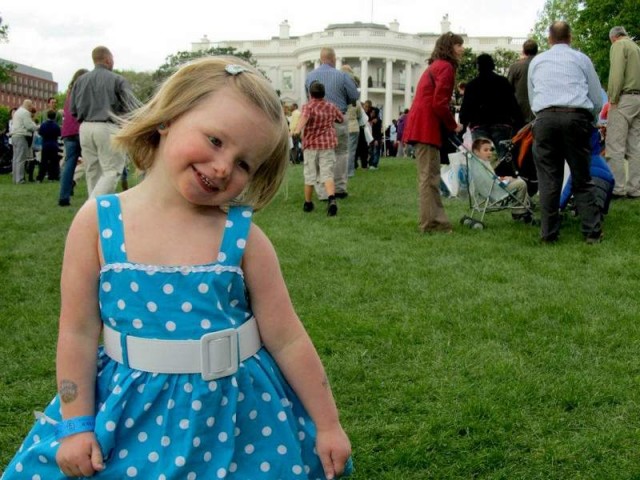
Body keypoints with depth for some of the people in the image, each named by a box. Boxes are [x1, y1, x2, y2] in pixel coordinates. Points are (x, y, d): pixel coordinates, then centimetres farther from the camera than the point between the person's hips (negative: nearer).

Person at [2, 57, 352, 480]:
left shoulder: (243, 237, -12)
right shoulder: (98, 222, -10)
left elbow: (287, 340, -6)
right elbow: (79, 332, -4)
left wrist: (327, 424, 0)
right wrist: (75, 425, 0)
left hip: (233, 413, 0)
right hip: (130, 417, 1)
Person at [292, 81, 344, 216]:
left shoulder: (308, 106, -6)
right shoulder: (331, 107, 8)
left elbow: (304, 116, -29)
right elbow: (341, 119, 25)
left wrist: (297, 130, -45)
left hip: (311, 144, -2)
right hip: (328, 145, 2)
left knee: (310, 175, 10)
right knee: (327, 174, -4)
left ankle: (308, 203, 22)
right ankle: (332, 199, -28)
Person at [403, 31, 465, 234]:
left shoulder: (436, 66, 23)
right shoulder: (446, 67, -8)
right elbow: (440, 103, -16)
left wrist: (449, 125, 15)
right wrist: (453, 125, -4)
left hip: (422, 125, 10)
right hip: (428, 126, -10)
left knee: (429, 176, 12)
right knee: (429, 177, -8)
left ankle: (434, 221, 17)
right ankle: (431, 223, -6)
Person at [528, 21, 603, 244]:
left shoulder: (537, 61, 20)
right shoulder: (581, 59, 14)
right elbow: (597, 101, 15)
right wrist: (588, 123, 30)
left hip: (545, 118, 1)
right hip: (576, 117, -1)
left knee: (549, 180, 4)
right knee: (582, 179, 6)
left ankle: (549, 234, 4)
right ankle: (592, 231, 4)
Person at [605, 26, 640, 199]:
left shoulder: (619, 45, -1)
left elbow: (617, 73, -14)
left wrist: (612, 99, -12)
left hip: (625, 98, -8)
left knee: (615, 145, -8)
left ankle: (617, 188, -12)